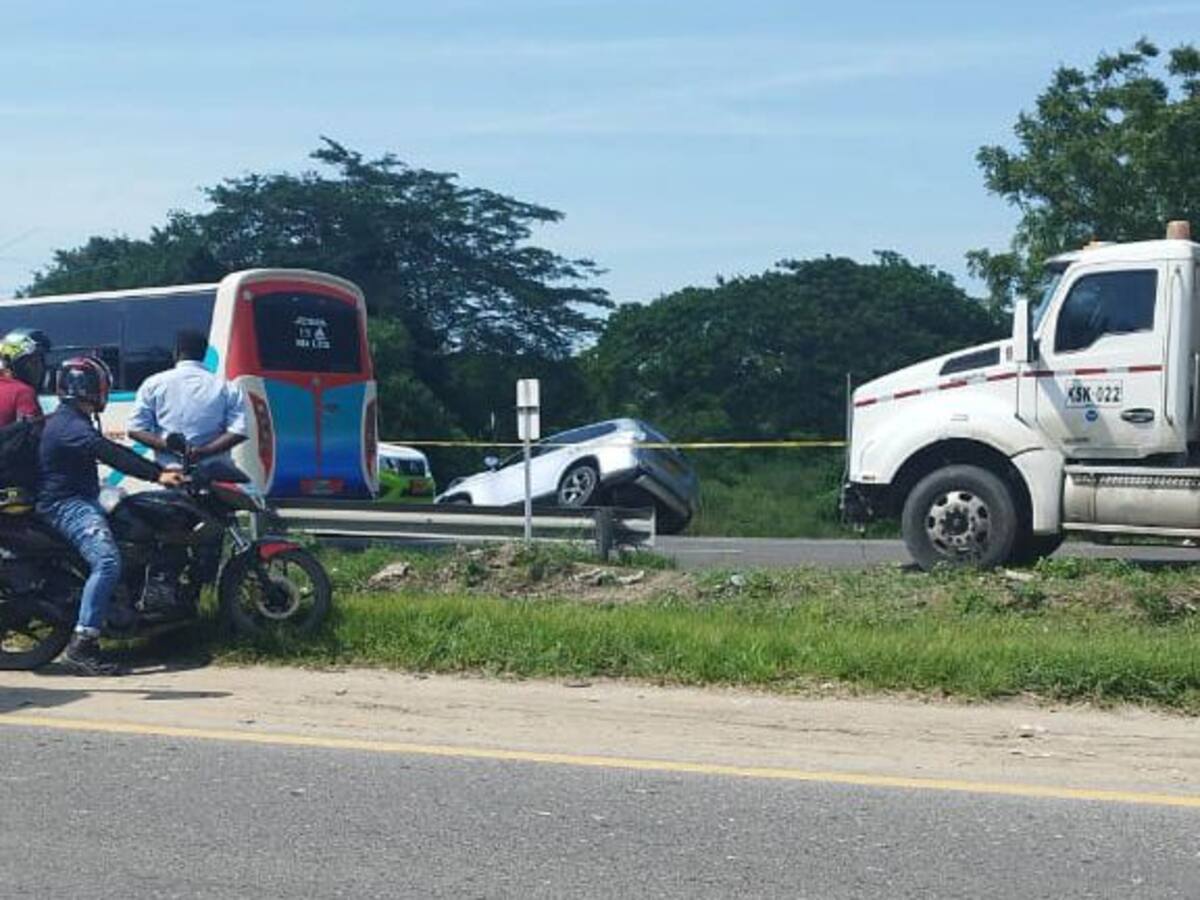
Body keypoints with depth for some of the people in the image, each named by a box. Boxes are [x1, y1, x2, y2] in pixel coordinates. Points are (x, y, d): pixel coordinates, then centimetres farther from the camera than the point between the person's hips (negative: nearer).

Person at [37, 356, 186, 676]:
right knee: (107, 562, -29)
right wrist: (157, 475, -38)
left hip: (80, 502, 11)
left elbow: (113, 451, 19)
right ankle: (81, 646, -35)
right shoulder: (70, 425, -16)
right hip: (67, 505, -11)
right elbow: (110, 454, -30)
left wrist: (162, 470, 13)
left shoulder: (74, 421, 19)